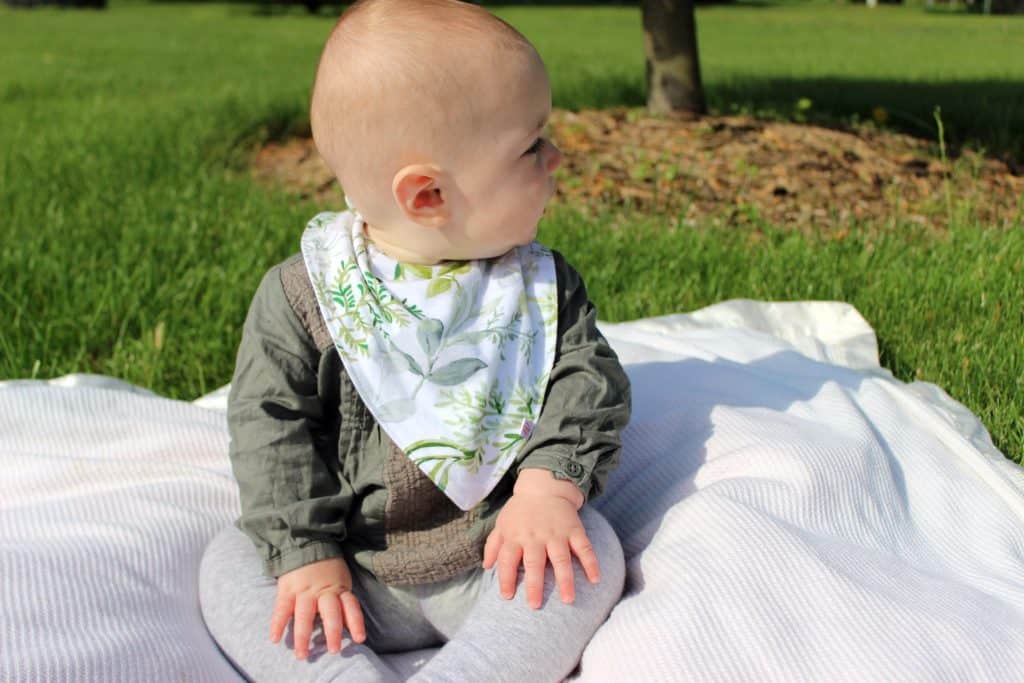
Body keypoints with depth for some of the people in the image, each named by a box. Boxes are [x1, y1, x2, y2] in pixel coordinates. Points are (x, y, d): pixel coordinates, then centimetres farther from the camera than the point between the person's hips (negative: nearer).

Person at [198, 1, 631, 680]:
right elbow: (270, 423, -8)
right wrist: (306, 553, -14)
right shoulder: (303, 293, -8)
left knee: (594, 550, -24)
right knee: (229, 561, -14)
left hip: (500, 559, 0)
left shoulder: (542, 282, -2)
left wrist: (550, 485, -24)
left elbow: (587, 375, -7)